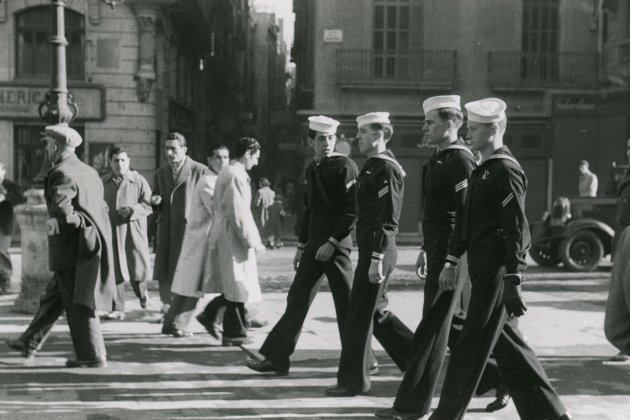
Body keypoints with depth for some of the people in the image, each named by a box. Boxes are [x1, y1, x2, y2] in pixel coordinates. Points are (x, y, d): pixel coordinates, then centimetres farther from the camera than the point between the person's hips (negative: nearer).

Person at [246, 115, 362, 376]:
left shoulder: (345, 167, -9)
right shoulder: (311, 169, 13)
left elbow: (353, 210, -14)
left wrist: (332, 242, -18)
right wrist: (301, 246, 18)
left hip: (336, 245, -7)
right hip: (314, 245, 7)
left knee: (347, 305, -1)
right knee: (297, 299, 7)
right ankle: (277, 358, 10)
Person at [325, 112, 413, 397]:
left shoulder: (386, 168, -14)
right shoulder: (373, 166, 16)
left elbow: (387, 218, -20)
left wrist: (376, 259, -22)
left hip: (377, 251, -10)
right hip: (370, 248, 10)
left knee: (359, 315, -2)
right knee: (377, 313, 15)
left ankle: (353, 381, 7)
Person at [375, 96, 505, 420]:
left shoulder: (460, 160, -14)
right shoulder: (439, 160, 16)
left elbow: (469, 214, -20)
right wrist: (425, 250, 22)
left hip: (452, 257, -10)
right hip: (438, 252, 10)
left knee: (434, 327, -4)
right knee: (456, 325, 15)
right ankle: (503, 376, 27)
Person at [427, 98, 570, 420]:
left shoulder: (506, 171, -13)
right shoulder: (482, 170, 16)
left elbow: (517, 231, -18)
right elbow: (467, 220, 21)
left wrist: (512, 284, -20)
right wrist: (451, 263, 17)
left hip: (496, 273, -10)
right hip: (482, 271, 10)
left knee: (472, 347, -3)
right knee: (507, 343, 13)